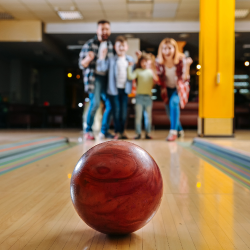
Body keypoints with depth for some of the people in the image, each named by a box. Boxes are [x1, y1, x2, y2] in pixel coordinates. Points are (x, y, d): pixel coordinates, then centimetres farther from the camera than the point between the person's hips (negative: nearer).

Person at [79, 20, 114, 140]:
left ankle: (104, 131, 14)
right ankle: (88, 130, -2)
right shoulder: (89, 44, -3)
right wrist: (87, 59, -26)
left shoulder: (110, 45, 13)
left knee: (110, 104, -1)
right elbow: (81, 64, -5)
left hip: (106, 77, 5)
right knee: (95, 103, -19)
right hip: (93, 77, -5)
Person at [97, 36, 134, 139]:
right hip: (114, 88, -3)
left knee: (124, 111, 5)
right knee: (116, 110, 0)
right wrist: (102, 56, -17)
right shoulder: (111, 60, 0)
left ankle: (122, 132, 15)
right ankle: (117, 132, 9)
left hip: (125, 88, 3)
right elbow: (101, 68, -11)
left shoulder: (130, 60, 10)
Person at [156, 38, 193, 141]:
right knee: (170, 110, 11)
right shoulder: (159, 62, -17)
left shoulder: (181, 60, -23)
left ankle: (173, 131, -28)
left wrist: (187, 66, -40)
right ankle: (180, 130, 41)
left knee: (174, 102, -32)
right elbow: (159, 78, -5)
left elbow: (185, 78, -26)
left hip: (179, 87, -4)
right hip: (168, 88, 4)